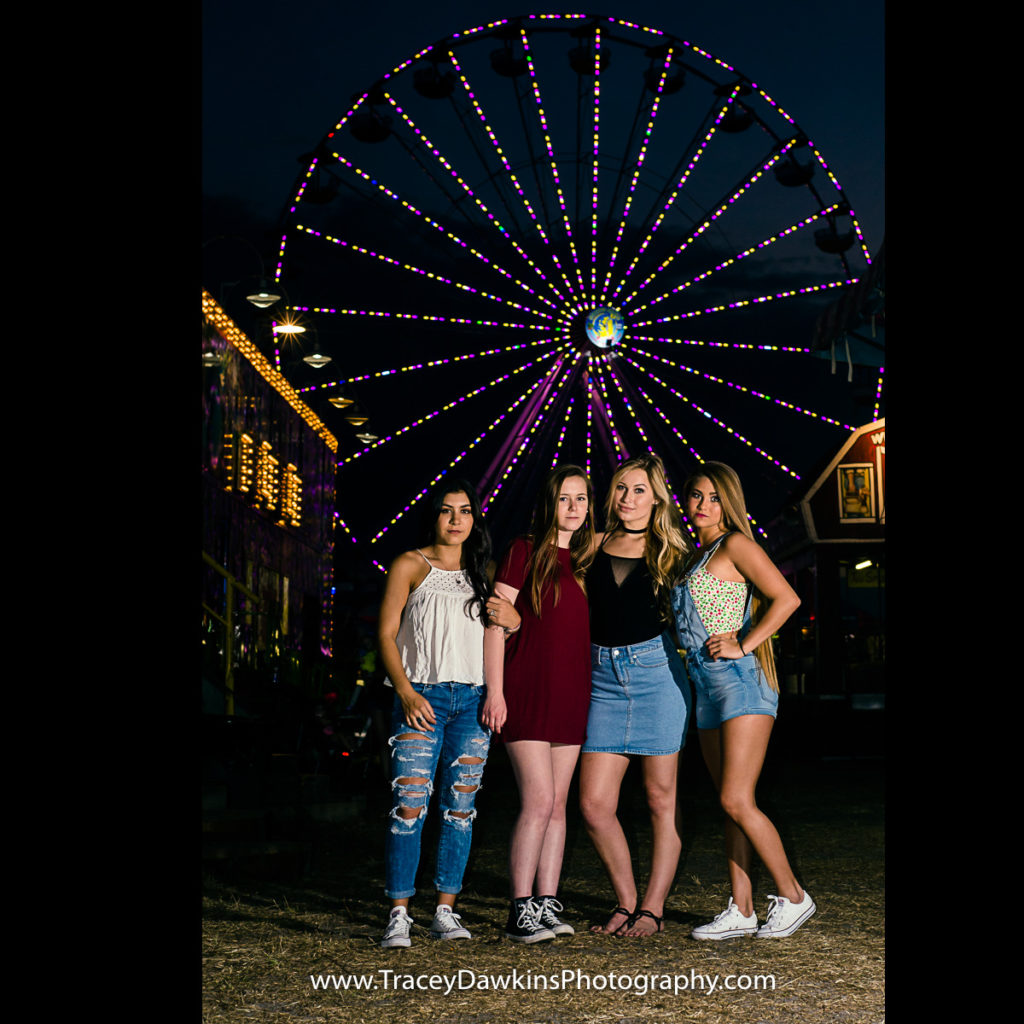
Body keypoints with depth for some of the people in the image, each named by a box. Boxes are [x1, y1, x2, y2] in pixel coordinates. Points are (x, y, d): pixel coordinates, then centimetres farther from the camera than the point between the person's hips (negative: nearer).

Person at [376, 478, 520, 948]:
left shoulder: (481, 573, 18)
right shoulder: (411, 565, 6)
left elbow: (507, 621, 27)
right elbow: (386, 634, 0)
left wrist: (512, 618, 2)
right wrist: (405, 690, -13)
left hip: (473, 700, 4)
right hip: (422, 698, -4)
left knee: (460, 808, 3)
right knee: (409, 805, -10)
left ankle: (446, 911, 11)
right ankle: (399, 915, -4)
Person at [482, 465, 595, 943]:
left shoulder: (588, 558, 14)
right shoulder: (525, 550, -2)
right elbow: (496, 621, -6)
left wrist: (594, 691, 12)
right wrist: (495, 690, -12)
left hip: (572, 693, 6)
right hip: (527, 691, -5)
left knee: (557, 804, 7)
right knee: (538, 801, -10)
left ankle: (547, 903, 13)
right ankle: (520, 910, -2)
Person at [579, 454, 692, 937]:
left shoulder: (669, 551, 5)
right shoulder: (596, 545, 10)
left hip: (656, 670, -2)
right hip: (604, 678, 2)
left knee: (661, 797, 2)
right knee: (594, 805, -1)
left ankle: (653, 907, 12)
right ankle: (626, 902, 16)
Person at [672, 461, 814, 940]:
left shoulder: (735, 545, -5)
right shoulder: (696, 557, 19)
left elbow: (787, 598, -13)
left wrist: (743, 646, -14)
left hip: (740, 679, -8)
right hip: (706, 686, 8)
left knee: (737, 800, -12)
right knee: (732, 806, 7)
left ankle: (792, 896, 2)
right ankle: (740, 910, 10)